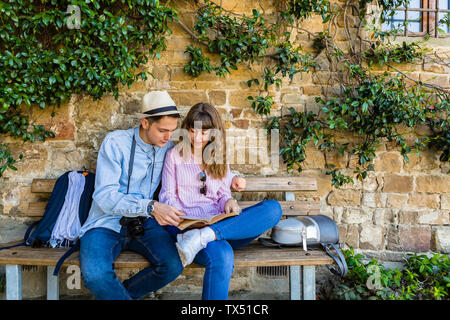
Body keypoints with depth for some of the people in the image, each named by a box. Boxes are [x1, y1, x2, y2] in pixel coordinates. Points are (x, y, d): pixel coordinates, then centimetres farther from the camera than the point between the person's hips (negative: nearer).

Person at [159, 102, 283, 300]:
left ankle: (204, 236, -35)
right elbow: (167, 195, 9)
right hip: (186, 224, -4)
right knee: (222, 256, -39)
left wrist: (229, 201, -6)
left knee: (273, 208, -24)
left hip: (220, 224, 5)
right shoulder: (175, 155, 13)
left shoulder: (219, 159, 23)